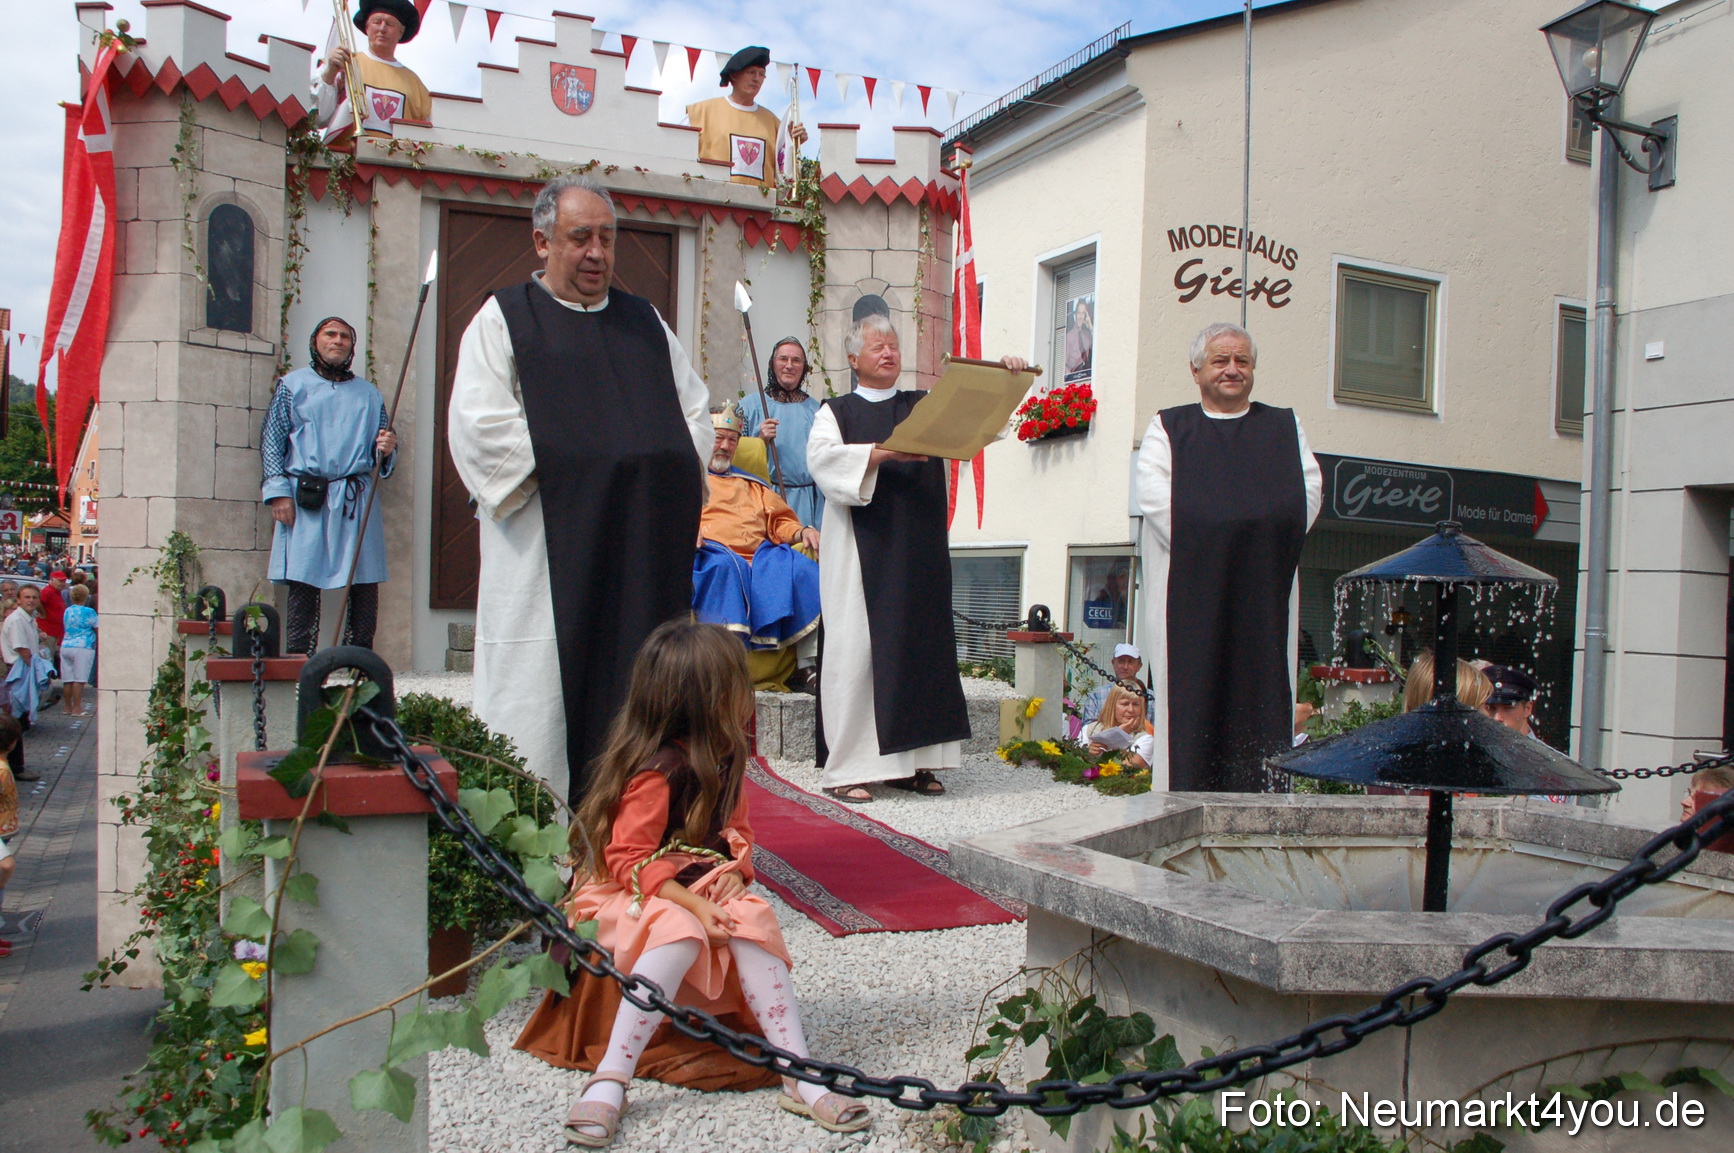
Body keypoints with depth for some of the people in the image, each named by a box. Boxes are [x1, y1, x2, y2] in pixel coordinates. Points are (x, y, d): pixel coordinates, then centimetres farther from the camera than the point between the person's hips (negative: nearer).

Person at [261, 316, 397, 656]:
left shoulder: (369, 394, 21)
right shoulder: (292, 385, 13)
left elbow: (384, 457, 22)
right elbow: (271, 443, 7)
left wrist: (387, 449, -3)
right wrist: (278, 492, -5)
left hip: (358, 499, 2)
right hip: (306, 500, -2)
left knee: (366, 585, -4)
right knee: (303, 583, -5)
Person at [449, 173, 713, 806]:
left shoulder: (644, 321, 19)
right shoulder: (503, 318, 5)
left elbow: (695, 412, 17)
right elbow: (480, 427, -7)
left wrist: (666, 472, 0)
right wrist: (568, 470, -12)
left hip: (642, 547, 4)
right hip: (547, 549, -4)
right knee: (543, 696, -3)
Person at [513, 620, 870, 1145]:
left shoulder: (727, 758, 2)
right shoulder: (656, 772, -24)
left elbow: (735, 828, 12)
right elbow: (629, 860, -23)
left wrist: (734, 872, -10)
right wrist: (693, 904, -31)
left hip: (703, 888, 6)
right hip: (628, 893, -6)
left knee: (753, 917, -22)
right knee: (678, 932, -36)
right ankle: (610, 1080, -32)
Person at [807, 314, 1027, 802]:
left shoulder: (926, 406, 18)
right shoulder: (837, 411, 10)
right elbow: (821, 456, -9)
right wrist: (886, 452, -21)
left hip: (918, 551, 4)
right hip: (863, 548, -3)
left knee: (921, 645, 2)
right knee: (857, 648, -7)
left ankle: (911, 761, 8)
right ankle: (846, 768, -5)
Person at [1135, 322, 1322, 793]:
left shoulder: (1284, 426, 19)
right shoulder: (1169, 427, 12)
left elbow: (1309, 490, 6)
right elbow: (1152, 493, -3)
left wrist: (1267, 543, -9)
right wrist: (1200, 545, -14)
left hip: (1264, 589, 2)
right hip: (1190, 584, -2)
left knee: (1262, 693, -2)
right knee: (1191, 695, -5)